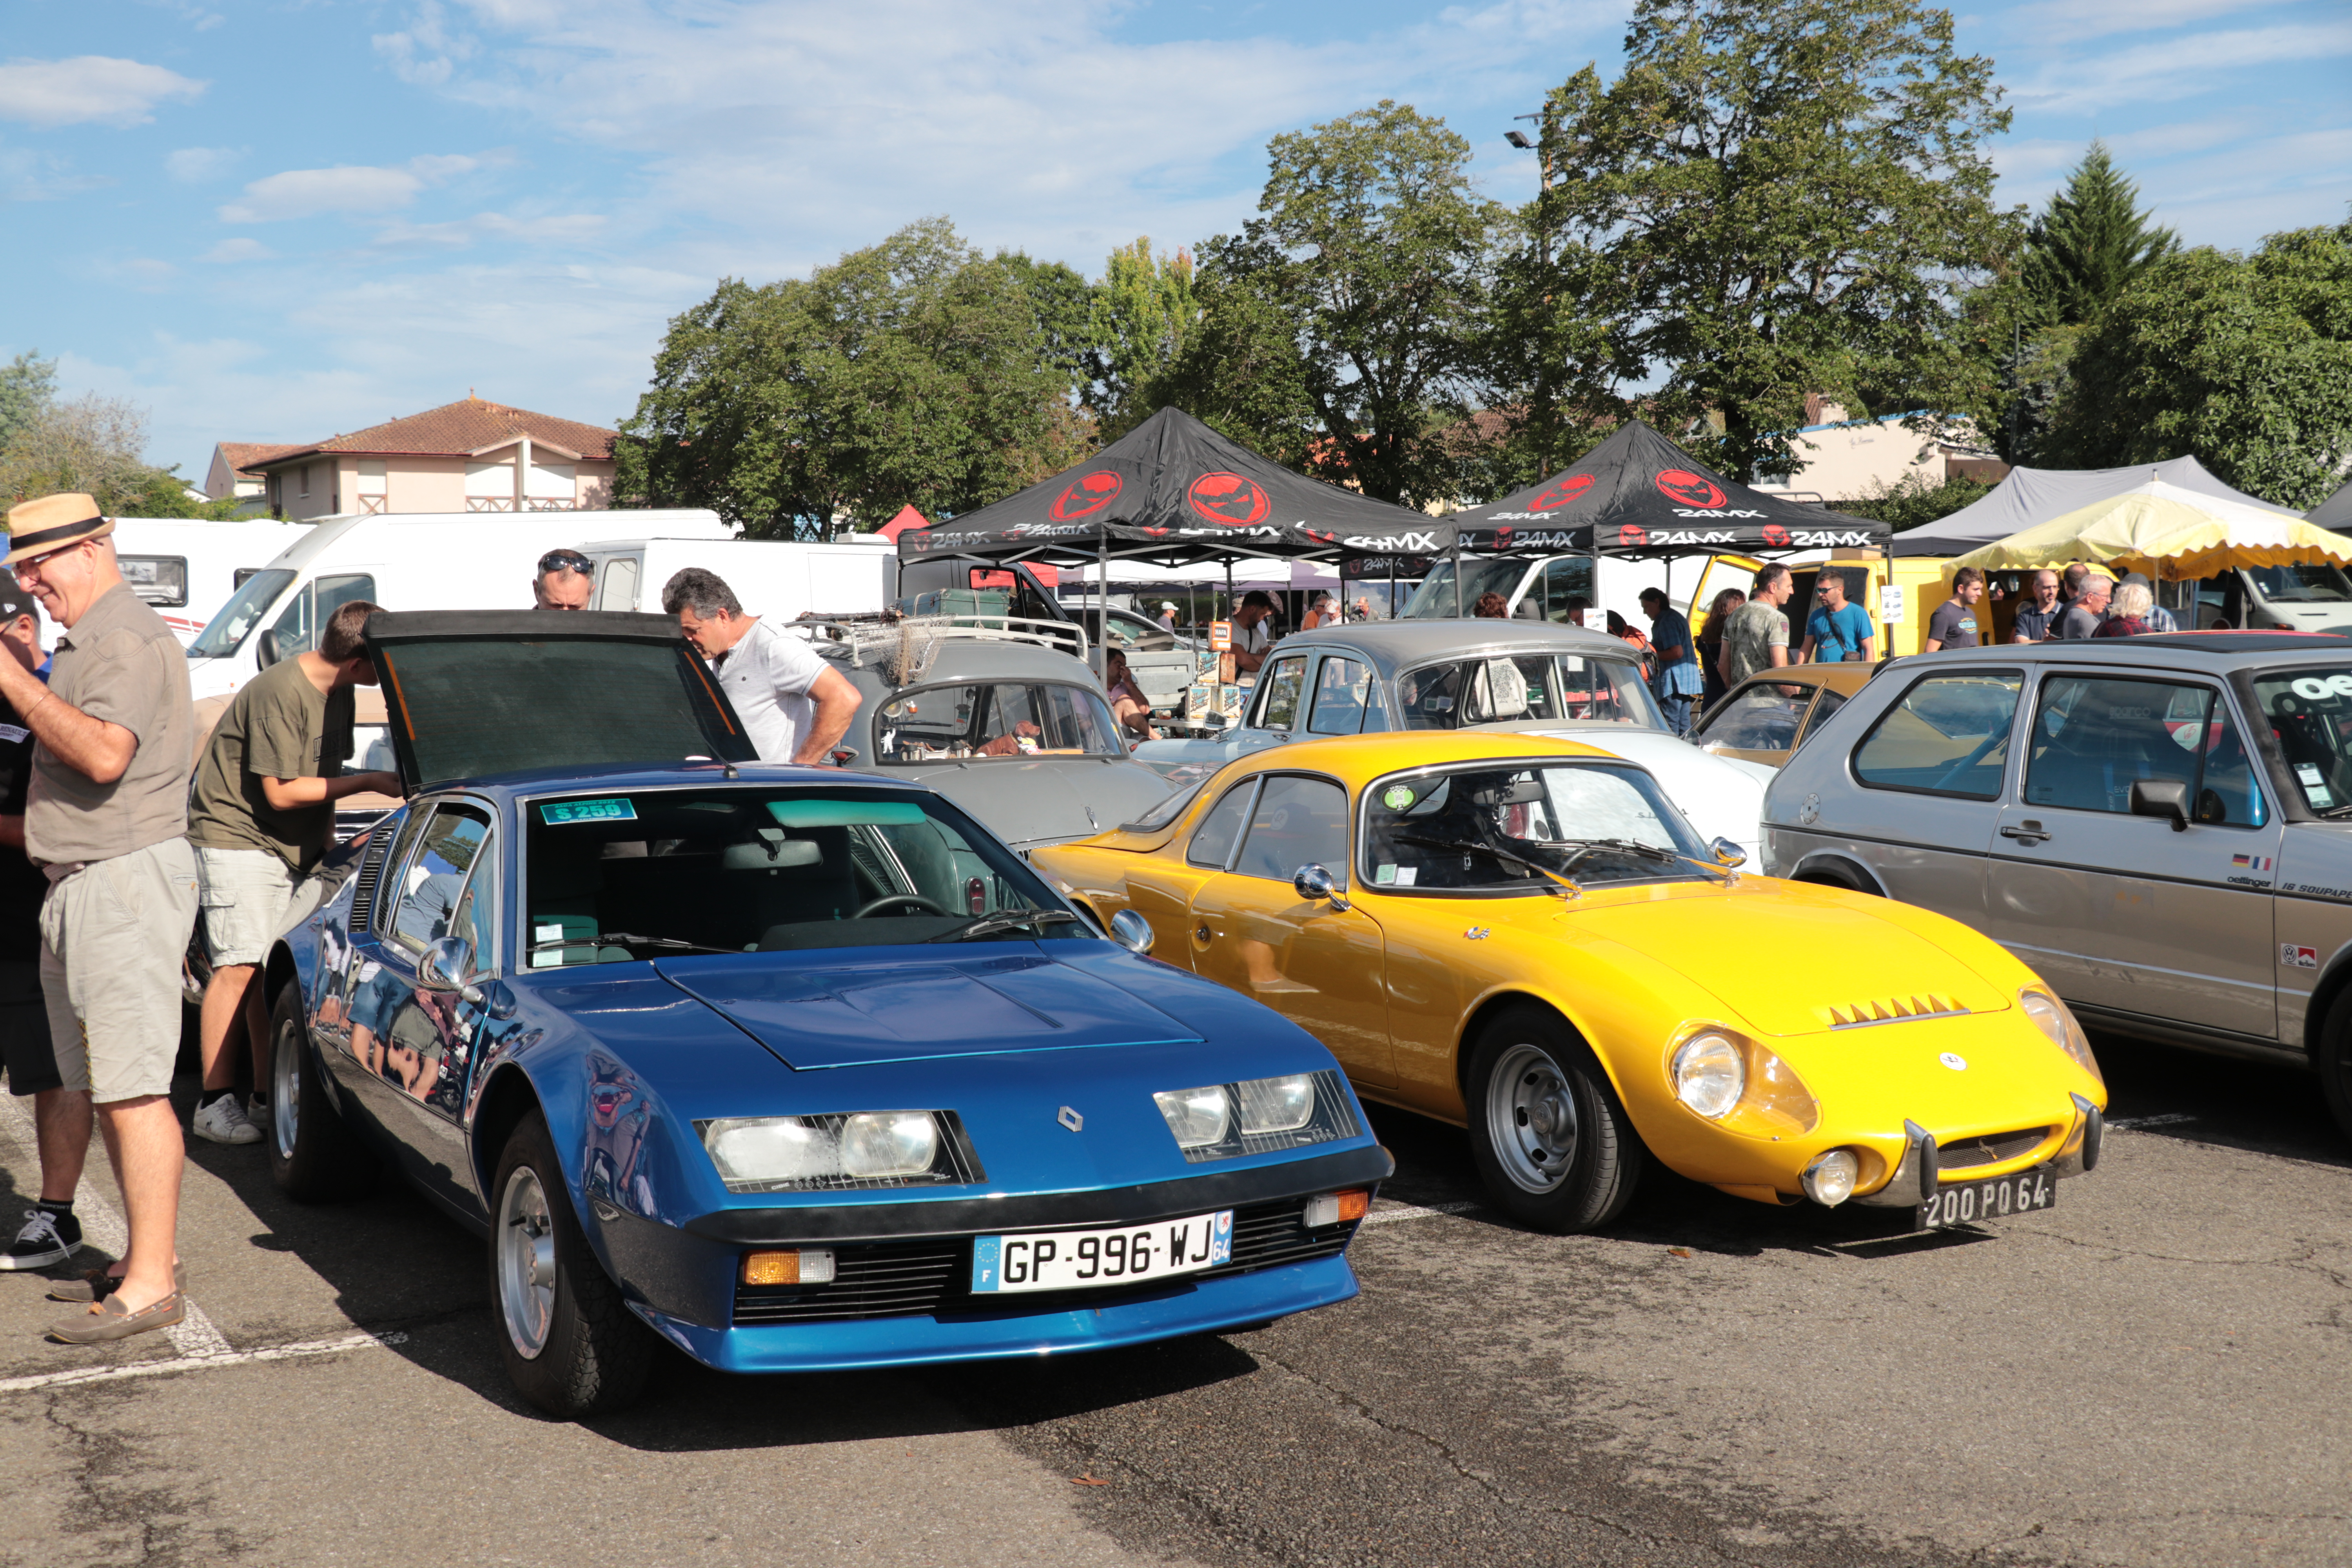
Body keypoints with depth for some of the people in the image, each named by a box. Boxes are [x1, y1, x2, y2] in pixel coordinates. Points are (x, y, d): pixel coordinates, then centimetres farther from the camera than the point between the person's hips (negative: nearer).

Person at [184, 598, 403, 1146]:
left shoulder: (337, 691, 5)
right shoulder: (279, 693, -23)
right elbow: (281, 792, -22)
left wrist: (326, 835, 12)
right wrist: (368, 783, -19)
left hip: (294, 848, 8)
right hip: (237, 838, -8)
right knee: (239, 968, -11)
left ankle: (269, 1096, 10)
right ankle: (213, 1104, -5)